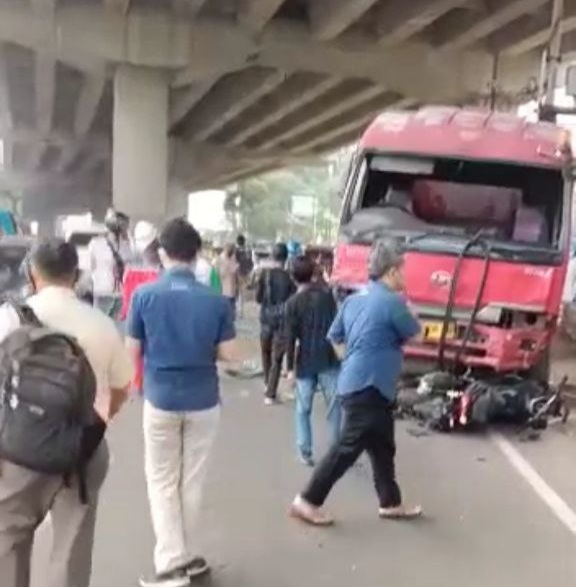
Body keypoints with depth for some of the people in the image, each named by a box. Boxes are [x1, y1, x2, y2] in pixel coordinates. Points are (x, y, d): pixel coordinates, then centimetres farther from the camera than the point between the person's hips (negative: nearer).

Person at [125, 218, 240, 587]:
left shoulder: (144, 295, -10)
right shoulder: (216, 301, -9)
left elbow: (132, 352, -5)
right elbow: (230, 355, -7)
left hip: (160, 399, -1)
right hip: (203, 401, 1)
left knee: (162, 482, 11)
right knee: (192, 481, 14)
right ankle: (189, 557, 25)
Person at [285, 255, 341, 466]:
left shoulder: (293, 303, -8)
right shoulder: (327, 293, 0)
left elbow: (291, 337, -9)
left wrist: (290, 367, -3)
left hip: (305, 363, -2)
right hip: (329, 359, 2)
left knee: (303, 409, 9)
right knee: (335, 406, 8)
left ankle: (305, 451, 10)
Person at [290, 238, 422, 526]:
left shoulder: (354, 299, 8)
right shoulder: (392, 302, -17)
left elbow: (335, 337, 14)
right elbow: (414, 333, -3)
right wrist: (405, 305, 9)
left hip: (355, 383, 9)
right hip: (369, 388, -9)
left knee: (383, 447, 18)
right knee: (348, 448, -1)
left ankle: (390, 503, 30)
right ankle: (307, 501, 7)